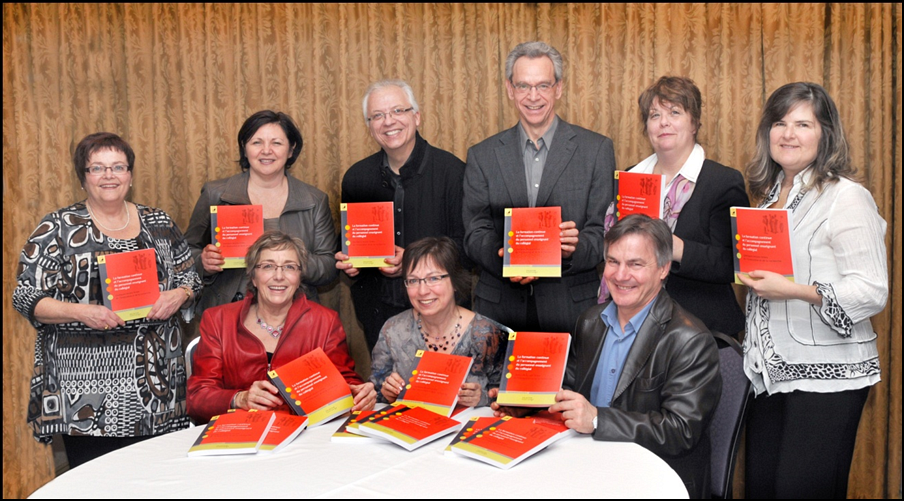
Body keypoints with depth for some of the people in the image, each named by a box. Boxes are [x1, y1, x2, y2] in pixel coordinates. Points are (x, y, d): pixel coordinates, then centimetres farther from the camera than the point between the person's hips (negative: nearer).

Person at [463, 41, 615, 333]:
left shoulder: (597, 150, 3)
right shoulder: (482, 156, 8)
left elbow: (604, 231, 1)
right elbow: (474, 233, 3)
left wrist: (573, 249, -21)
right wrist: (504, 257, -18)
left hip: (572, 308, -1)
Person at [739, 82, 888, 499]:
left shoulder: (846, 198, -11)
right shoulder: (771, 195, 12)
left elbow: (873, 293, -16)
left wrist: (793, 290, -23)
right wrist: (751, 272, 5)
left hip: (826, 372, -7)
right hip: (772, 368, 7)